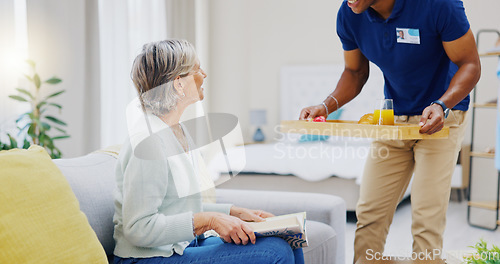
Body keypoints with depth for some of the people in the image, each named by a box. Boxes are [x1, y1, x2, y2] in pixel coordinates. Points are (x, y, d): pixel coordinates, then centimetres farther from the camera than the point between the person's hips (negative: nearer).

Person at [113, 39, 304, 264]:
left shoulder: (178, 131, 12)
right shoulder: (149, 141, -19)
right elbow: (139, 228, -22)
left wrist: (235, 213, 8)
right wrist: (209, 220, -23)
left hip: (184, 245, 9)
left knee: (289, 246, -3)